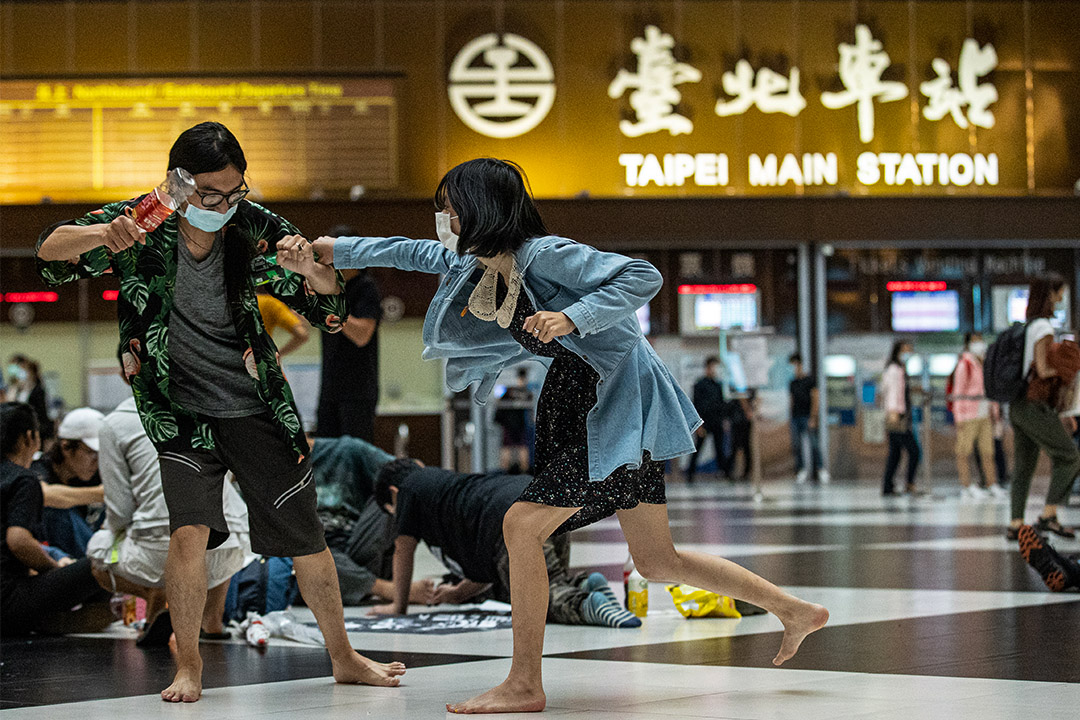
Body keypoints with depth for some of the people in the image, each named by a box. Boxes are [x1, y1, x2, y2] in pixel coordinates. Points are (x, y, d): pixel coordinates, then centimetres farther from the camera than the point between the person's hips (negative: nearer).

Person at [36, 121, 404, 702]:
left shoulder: (255, 228, -10)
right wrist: (104, 235, -40)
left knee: (306, 535, 6)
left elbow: (331, 309, -8)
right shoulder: (141, 224, -13)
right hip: (180, 409, -2)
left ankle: (343, 658, 23)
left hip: (256, 405, 2)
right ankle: (188, 666, 0)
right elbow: (49, 253, -20)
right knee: (190, 530, -18)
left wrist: (309, 269, -31)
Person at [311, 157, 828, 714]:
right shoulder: (480, 265, 8)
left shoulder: (545, 255, -18)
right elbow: (420, 255, 25)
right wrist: (340, 250, 26)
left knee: (522, 525, -13)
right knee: (657, 563, 14)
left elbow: (643, 277, -23)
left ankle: (524, 686, -9)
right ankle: (794, 610, 25)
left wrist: (572, 318, -33)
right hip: (586, 411, 10)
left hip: (620, 406, -10)